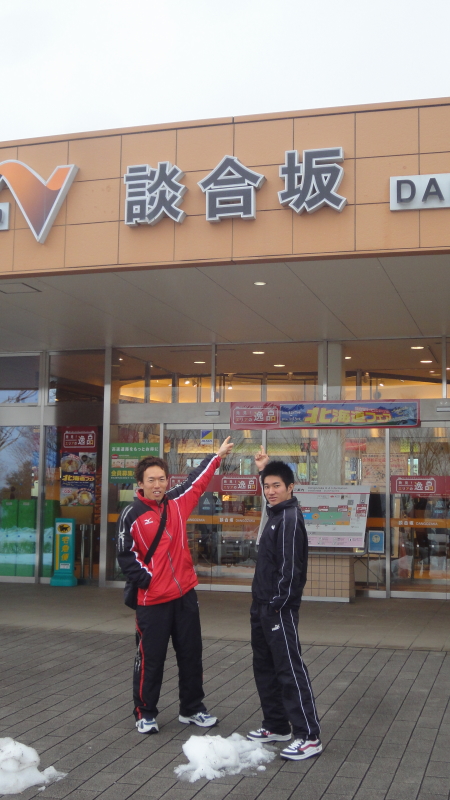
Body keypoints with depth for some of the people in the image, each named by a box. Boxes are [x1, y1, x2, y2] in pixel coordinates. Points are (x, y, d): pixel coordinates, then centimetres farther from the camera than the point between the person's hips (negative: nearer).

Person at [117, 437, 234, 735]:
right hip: (153, 600, -5)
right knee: (151, 659, 3)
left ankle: (192, 709, 27)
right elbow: (126, 555, -6)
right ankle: (145, 714, 19)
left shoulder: (177, 503, 5)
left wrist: (218, 456, 27)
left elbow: (197, 481, 20)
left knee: (191, 656, 13)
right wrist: (146, 579, -14)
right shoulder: (132, 515, -8)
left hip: (185, 595, 5)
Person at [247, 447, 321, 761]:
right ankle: (277, 726, 27)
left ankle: (309, 737, -2)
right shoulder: (276, 513, 10)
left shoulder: (290, 518, -17)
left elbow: (290, 567, -22)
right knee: (265, 668, 16)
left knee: (291, 670, -7)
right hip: (262, 607, 10)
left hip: (279, 609, -10)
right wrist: (265, 468, 25)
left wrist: (278, 604, -20)